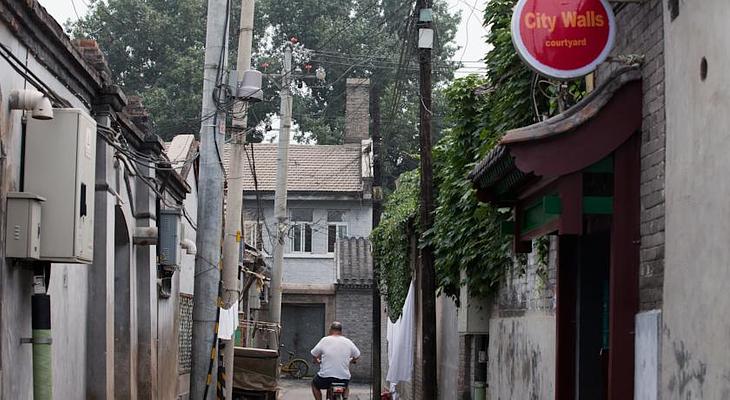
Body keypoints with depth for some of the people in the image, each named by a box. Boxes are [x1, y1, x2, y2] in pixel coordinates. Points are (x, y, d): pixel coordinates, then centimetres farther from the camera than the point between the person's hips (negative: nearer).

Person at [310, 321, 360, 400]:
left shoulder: (325, 340, -5)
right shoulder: (348, 342, 2)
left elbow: (314, 354, 2)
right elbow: (357, 356, 13)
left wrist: (317, 360, 25)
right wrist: (352, 360, 35)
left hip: (326, 377, -2)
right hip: (343, 378, 2)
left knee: (314, 384, 30)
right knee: (347, 384, 38)